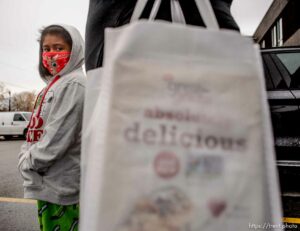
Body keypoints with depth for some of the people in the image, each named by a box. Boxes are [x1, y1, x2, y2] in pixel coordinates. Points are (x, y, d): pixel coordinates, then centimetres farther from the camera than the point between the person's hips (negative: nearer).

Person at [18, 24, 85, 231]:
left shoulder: (74, 84, -14)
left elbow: (58, 137, -21)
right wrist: (25, 157, 4)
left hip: (61, 186, -9)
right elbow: (36, 130, 17)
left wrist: (28, 163, -9)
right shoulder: (53, 86, 16)